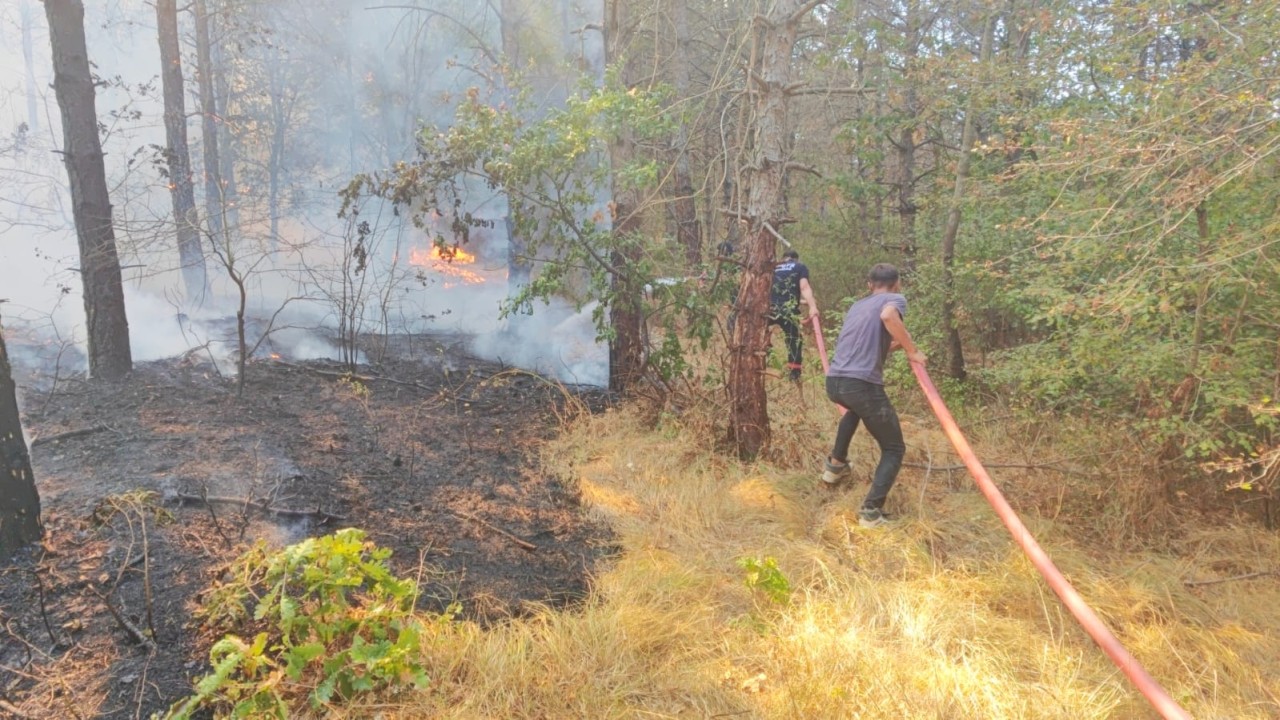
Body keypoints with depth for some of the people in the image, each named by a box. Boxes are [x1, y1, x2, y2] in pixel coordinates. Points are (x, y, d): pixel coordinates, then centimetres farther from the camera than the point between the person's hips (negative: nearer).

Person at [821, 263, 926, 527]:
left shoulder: (856, 306, 27)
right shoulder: (895, 299, 7)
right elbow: (888, 316, -19)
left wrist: (894, 345, 30)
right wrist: (912, 350, -9)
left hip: (834, 382, 7)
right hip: (862, 384, -7)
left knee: (856, 407, 42)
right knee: (894, 449, 10)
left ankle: (835, 465, 41)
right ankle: (872, 511, -6)